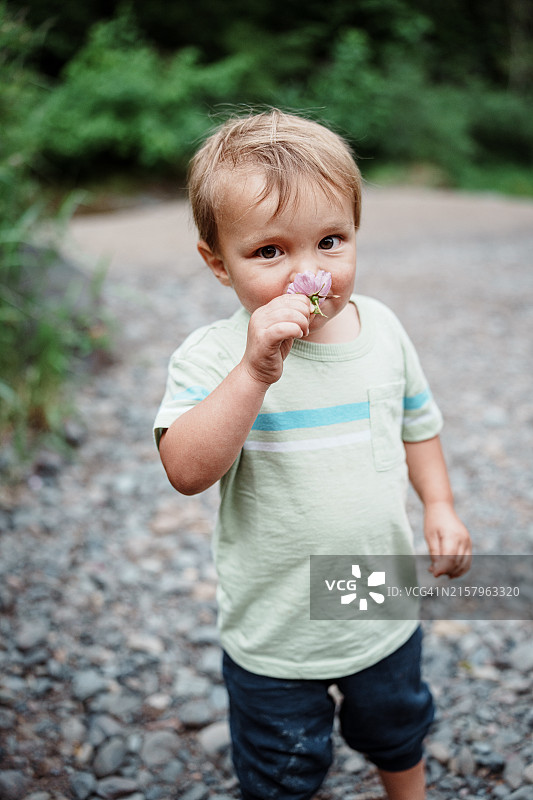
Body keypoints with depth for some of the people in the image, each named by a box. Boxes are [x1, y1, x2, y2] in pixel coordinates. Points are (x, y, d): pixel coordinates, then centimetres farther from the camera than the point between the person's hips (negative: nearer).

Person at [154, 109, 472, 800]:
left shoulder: (381, 328, -8)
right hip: (273, 635, -4)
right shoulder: (212, 356, -22)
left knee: (398, 733, 32)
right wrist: (255, 371, -44)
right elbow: (188, 471, -36)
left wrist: (439, 505, 3)